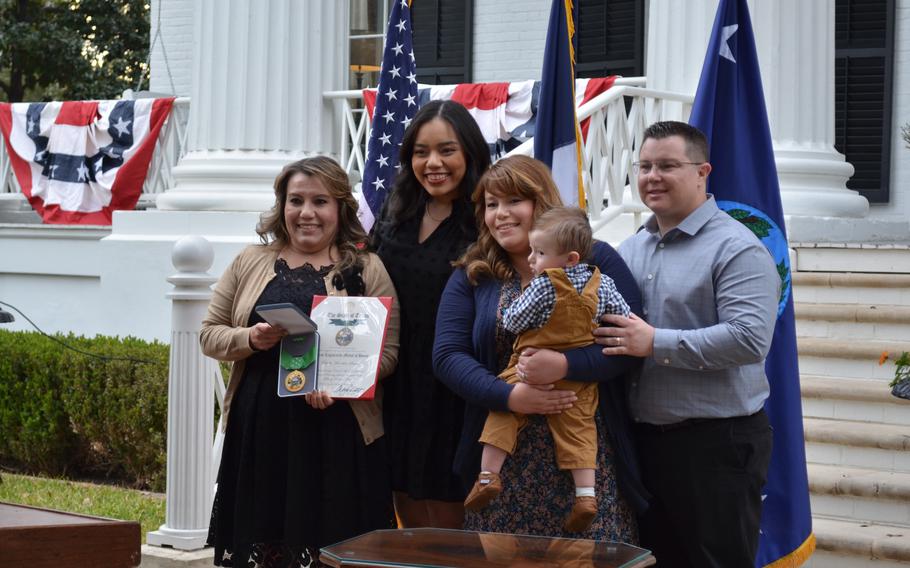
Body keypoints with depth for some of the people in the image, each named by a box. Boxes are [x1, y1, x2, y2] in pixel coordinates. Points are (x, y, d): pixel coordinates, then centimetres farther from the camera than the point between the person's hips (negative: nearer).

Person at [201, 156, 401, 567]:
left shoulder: (366, 270, 5)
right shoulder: (251, 262, 12)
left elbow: (387, 351, -1)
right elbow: (209, 334, 12)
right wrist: (250, 339, -9)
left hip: (337, 438, -2)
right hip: (257, 432, 2)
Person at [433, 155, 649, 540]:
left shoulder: (595, 261, 4)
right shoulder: (470, 278, 11)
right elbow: (447, 355, 0)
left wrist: (565, 364, -22)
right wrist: (509, 396, -17)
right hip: (505, 459, 2)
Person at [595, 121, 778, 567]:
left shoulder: (736, 249, -11)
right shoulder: (631, 249, 15)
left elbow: (750, 338, -24)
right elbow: (608, 324, 25)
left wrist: (655, 343, -23)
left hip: (718, 443, -8)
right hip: (645, 437, 8)